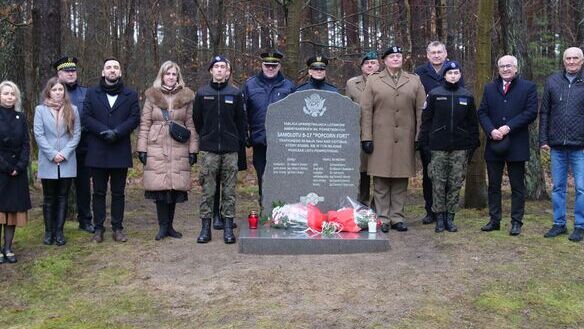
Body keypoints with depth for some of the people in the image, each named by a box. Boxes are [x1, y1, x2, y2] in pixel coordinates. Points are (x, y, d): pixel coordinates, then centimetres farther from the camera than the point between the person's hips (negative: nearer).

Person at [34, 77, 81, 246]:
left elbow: (76, 134, 1)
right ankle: (49, 232, 13)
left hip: (67, 162, 1)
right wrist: (52, 154, -12)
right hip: (48, 162, -1)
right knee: (49, 198, 6)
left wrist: (64, 153, -10)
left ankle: (59, 231, 10)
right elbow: (38, 134, -4)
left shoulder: (72, 110, 5)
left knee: (63, 197, 5)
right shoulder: (40, 110, 1)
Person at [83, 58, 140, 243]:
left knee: (118, 192, 6)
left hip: (120, 151, 0)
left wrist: (117, 132, -16)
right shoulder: (92, 94, 10)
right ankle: (98, 228, 12)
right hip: (97, 152, 0)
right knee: (99, 192, 6)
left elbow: (135, 118, -2)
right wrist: (104, 131, -16)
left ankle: (118, 228, 13)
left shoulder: (131, 95, 9)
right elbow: (86, 117, -1)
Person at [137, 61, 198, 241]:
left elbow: (191, 125, 8)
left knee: (175, 186, 2)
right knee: (159, 186, -3)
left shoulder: (186, 97, 8)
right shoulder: (152, 96, 7)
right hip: (157, 148, 0)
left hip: (179, 148, 1)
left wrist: (193, 149, 2)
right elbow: (144, 124, 6)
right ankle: (163, 226, 7)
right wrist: (142, 148, -1)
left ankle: (169, 225, 15)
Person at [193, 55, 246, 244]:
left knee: (229, 190, 4)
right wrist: (204, 138, 11)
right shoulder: (202, 93, 6)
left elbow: (241, 120, 8)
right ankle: (205, 227, 8)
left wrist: (240, 142, 3)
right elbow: (197, 120, 11)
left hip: (230, 149, 0)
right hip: (208, 149, 0)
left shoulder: (235, 94, 6)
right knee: (208, 189, 1)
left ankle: (228, 227, 10)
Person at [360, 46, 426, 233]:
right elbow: (366, 111, 3)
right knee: (381, 181, -1)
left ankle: (397, 218, 13)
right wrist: (366, 138, -5)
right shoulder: (373, 81, 8)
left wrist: (420, 137, 0)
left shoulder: (414, 81, 12)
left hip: (405, 140, 1)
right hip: (381, 139, -1)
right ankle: (383, 219, 6)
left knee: (401, 181, 5)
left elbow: (421, 110, 8)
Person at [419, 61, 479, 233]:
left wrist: (473, 145, 5)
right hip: (438, 148, -2)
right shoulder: (434, 94, 2)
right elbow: (426, 120, 3)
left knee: (456, 183, 4)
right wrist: (424, 143, -3)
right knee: (438, 183, 0)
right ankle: (439, 218, 10)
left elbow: (473, 123, 11)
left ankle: (450, 217, 14)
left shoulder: (467, 96, 8)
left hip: (460, 148, 2)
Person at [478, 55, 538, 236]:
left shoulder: (528, 87, 1)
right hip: (494, 145, 3)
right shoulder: (489, 88, 12)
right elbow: (482, 112, 5)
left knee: (517, 186, 4)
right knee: (493, 185, 9)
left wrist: (508, 127, -16)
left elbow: (531, 112, -9)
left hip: (516, 145, -3)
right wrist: (491, 131, -12)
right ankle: (494, 220, 17)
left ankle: (516, 222, 11)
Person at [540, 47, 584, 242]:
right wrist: (543, 139, 3)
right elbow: (544, 113, 9)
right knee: (558, 187, 10)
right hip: (557, 145, 3)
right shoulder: (552, 82, 6)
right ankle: (559, 224, 20)